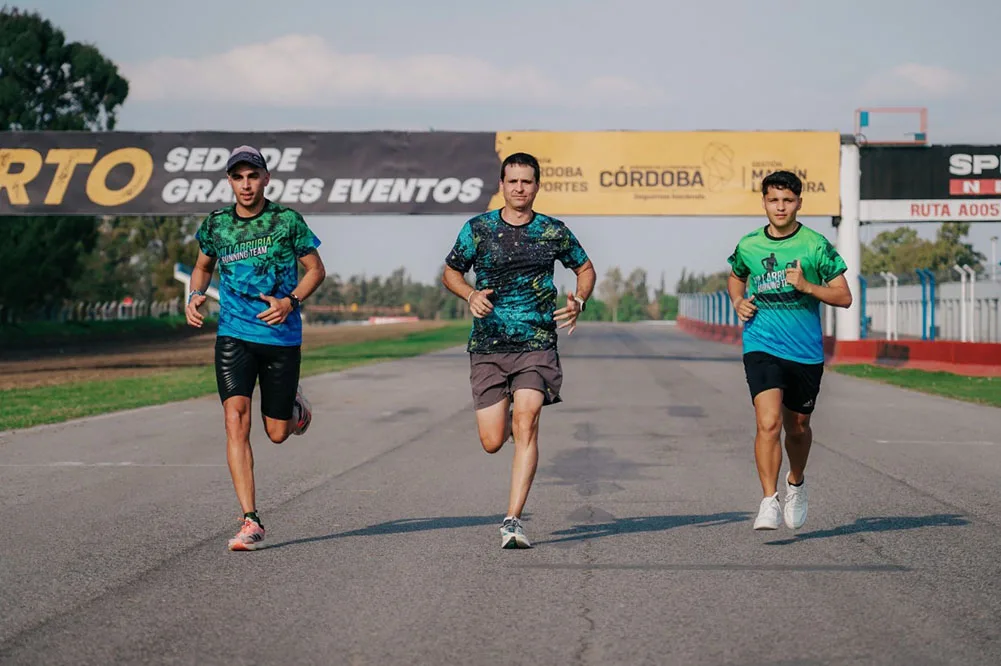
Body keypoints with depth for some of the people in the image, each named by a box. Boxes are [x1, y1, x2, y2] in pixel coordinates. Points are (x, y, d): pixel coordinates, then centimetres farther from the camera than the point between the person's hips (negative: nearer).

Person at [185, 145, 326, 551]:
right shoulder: (216, 225, 5)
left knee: (277, 433, 6)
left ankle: (295, 403, 45)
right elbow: (202, 266, 21)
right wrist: (194, 296, 1)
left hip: (281, 337, -1)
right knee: (236, 420, -17)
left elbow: (316, 269, 3)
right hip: (233, 335, 1)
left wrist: (291, 301, -14)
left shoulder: (287, 221, -3)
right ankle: (250, 522, -17)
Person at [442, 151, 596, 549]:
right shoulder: (478, 229, 3)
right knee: (492, 442, -1)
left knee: (525, 425, -18)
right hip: (488, 346, 1)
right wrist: (471, 295, -7)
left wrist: (578, 302, -1)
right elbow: (450, 273, 14)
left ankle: (513, 521, -19)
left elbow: (585, 268, 19)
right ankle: (509, 416, 39)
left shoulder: (554, 232, 4)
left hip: (537, 344, -1)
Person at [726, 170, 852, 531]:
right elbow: (736, 277, 25)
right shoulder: (749, 245, 3)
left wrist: (807, 286, -16)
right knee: (769, 422, -19)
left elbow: (844, 296, -1)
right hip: (762, 347, 0)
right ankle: (769, 502, -17)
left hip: (806, 351, 1)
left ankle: (796, 483, 43)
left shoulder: (816, 244, -3)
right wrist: (738, 302, 4)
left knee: (797, 427, 15)